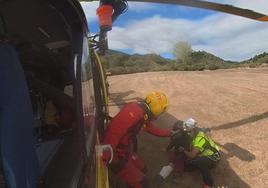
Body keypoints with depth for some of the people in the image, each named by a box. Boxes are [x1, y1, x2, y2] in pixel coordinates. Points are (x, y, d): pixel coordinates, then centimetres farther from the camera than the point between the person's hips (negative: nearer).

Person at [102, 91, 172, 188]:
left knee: (142, 169, 27)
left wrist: (170, 133, 31)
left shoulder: (143, 115, 4)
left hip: (126, 151, 9)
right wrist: (105, 153, -44)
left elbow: (153, 128, 22)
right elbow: (115, 130, -40)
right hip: (117, 154, -9)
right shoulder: (135, 111, -29)